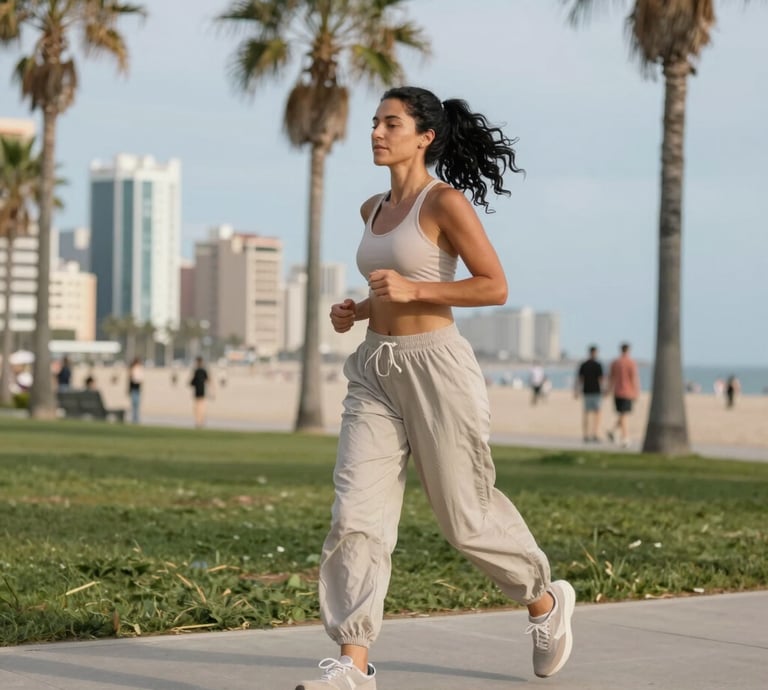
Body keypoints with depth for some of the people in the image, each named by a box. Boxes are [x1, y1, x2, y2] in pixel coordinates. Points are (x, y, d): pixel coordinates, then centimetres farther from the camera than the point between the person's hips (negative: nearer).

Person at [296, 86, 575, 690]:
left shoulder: (446, 201, -10)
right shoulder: (374, 210, 13)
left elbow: (495, 287, -12)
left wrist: (412, 289, -21)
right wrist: (359, 311, 6)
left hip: (436, 369, -6)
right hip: (376, 372, 6)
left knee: (466, 515, 6)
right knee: (355, 514, -7)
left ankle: (546, 602, 33)